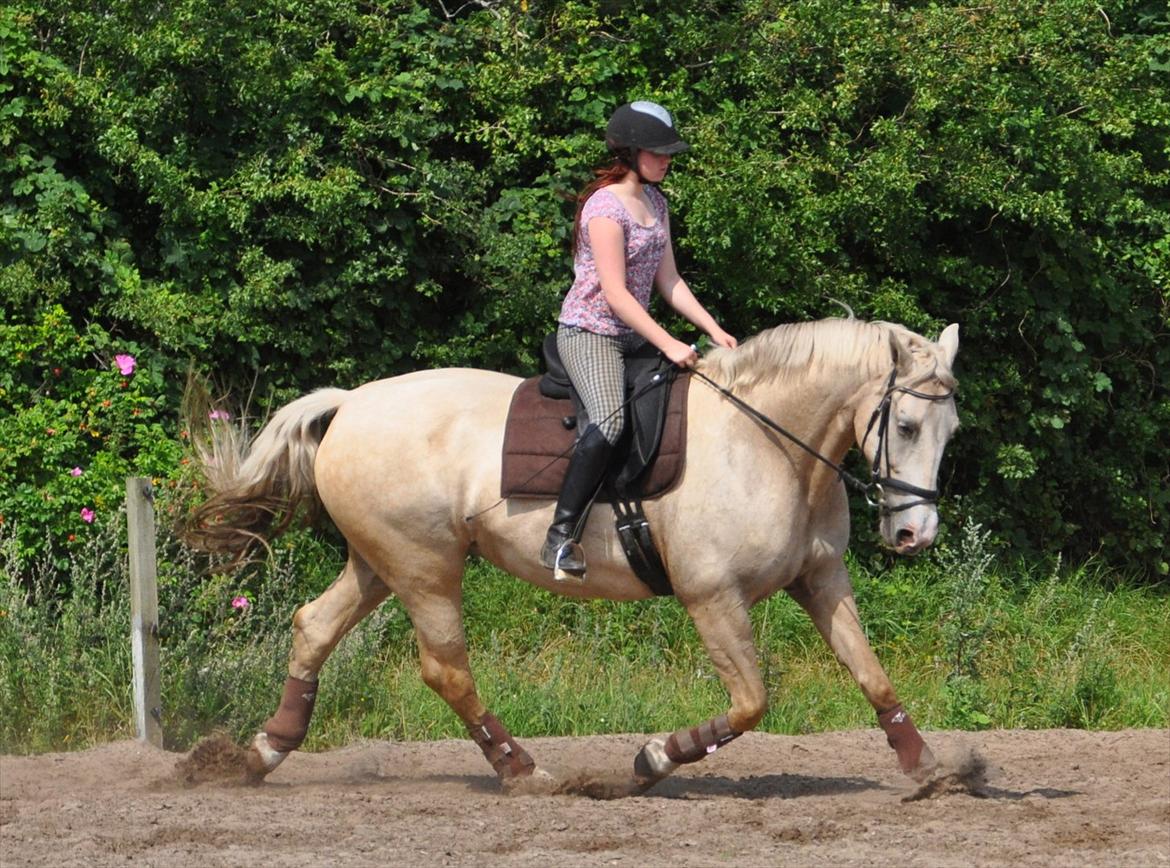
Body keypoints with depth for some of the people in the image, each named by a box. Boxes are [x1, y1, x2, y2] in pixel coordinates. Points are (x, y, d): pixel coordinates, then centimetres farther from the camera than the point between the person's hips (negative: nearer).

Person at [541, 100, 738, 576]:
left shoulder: (655, 202, 12)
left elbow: (668, 280, 14)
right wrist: (669, 345, -23)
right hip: (589, 332, -10)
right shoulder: (606, 206, -16)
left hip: (632, 336, 10)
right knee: (609, 422, -32)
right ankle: (559, 537, -31)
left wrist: (714, 331, 4)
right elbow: (615, 294, -20)